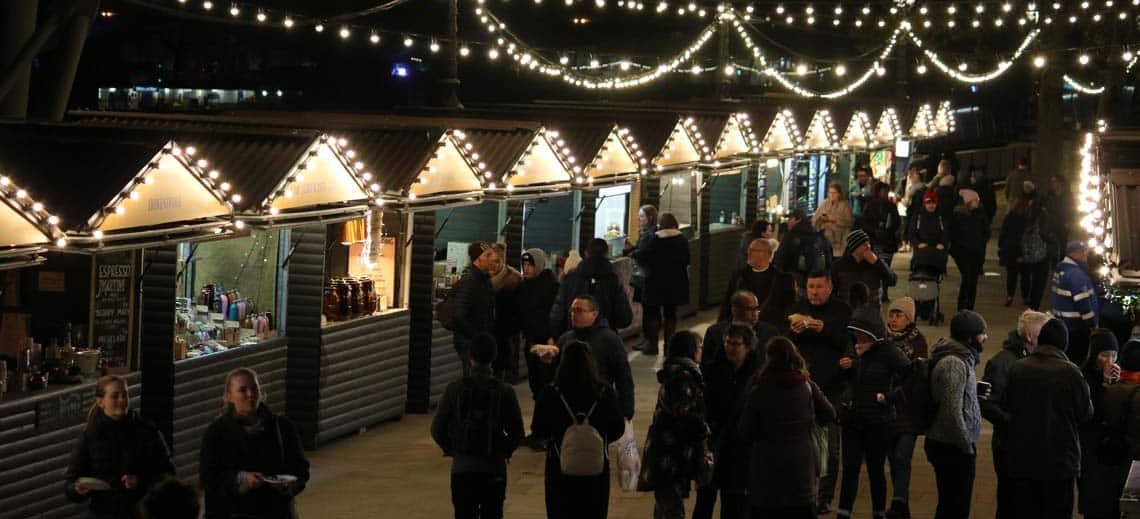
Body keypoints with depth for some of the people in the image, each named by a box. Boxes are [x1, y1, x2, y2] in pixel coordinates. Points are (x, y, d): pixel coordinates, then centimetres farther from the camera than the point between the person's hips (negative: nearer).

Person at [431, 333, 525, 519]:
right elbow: (517, 432, -3)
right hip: (494, 469, 0)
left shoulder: (455, 389, -7)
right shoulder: (505, 391, -7)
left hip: (462, 468, 0)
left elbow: (437, 429, -3)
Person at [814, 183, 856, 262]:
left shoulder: (844, 205, 1)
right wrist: (821, 218, -10)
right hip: (825, 238, 3)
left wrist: (835, 219, -15)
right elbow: (814, 221, 11)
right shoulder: (824, 204, 13)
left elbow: (850, 222, -9)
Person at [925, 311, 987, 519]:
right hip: (953, 448, -10)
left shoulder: (961, 358, 13)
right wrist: (967, 446, -17)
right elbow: (952, 411, -23)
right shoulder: (953, 364, -20)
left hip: (945, 445, 10)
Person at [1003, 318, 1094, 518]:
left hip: (1022, 459, 3)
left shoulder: (1018, 369, -3)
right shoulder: (1070, 372, -13)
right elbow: (1086, 413, -6)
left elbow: (1007, 406, 7)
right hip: (1060, 458, -3)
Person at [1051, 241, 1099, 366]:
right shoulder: (1076, 274, -23)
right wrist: (1092, 323, -16)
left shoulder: (1059, 268, 7)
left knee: (1066, 355, 19)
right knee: (1077, 358, 0)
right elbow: (1082, 302, -24)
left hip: (1061, 321, 10)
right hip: (1076, 324, -10)